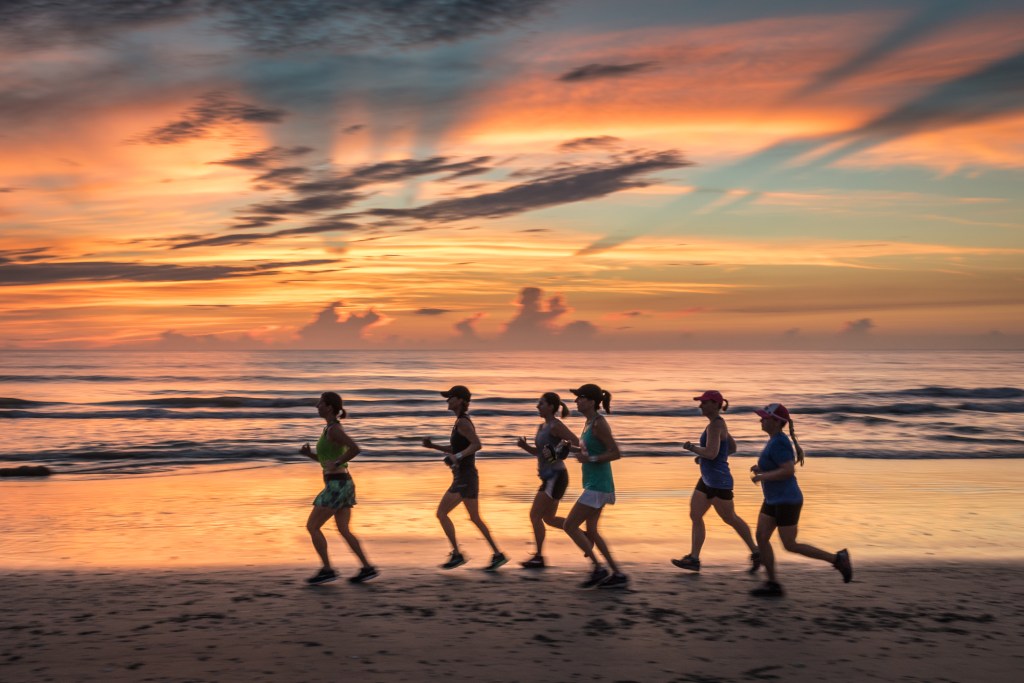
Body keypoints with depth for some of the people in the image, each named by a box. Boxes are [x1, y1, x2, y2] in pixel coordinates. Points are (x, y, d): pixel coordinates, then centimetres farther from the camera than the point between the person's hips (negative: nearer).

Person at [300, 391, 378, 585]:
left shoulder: (334, 429, -16)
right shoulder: (331, 428, 15)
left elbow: (355, 449, -31)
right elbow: (325, 459, 24)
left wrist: (336, 464, -23)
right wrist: (308, 453, 8)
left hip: (337, 486, -10)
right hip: (343, 484, 10)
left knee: (311, 527, -1)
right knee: (343, 531, 11)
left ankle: (327, 570, 2)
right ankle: (367, 568, 7)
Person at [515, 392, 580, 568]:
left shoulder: (556, 425, -13)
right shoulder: (542, 426, 14)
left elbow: (577, 442, -17)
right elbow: (539, 452, 21)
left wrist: (559, 451, -31)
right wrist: (524, 446, 3)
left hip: (556, 477, -10)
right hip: (550, 478, 10)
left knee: (535, 515, -8)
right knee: (548, 518, 14)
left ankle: (539, 557, -2)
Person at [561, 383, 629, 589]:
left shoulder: (599, 424, -17)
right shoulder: (590, 422, 11)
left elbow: (615, 453, -20)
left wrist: (590, 459, -25)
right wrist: (571, 447, 11)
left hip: (597, 486, -10)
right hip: (594, 484, 10)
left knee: (569, 526, -6)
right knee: (591, 531, 15)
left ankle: (598, 569, 0)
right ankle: (617, 574, 18)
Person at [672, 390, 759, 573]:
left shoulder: (715, 425, -20)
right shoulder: (719, 423, 10)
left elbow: (711, 453, -29)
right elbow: (733, 448, 19)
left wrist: (691, 447, -13)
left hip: (718, 481, -10)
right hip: (707, 479, 10)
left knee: (730, 519, 4)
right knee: (695, 516, 5)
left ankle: (756, 553, 20)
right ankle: (694, 559, 5)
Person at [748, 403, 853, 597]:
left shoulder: (778, 444, -21)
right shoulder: (777, 439, 8)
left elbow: (789, 471, -29)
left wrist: (762, 476, -21)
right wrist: (760, 468, 8)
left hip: (787, 502, -10)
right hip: (775, 500, 10)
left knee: (790, 546, -3)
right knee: (761, 538, 2)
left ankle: (837, 558, 9)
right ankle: (773, 585, 6)